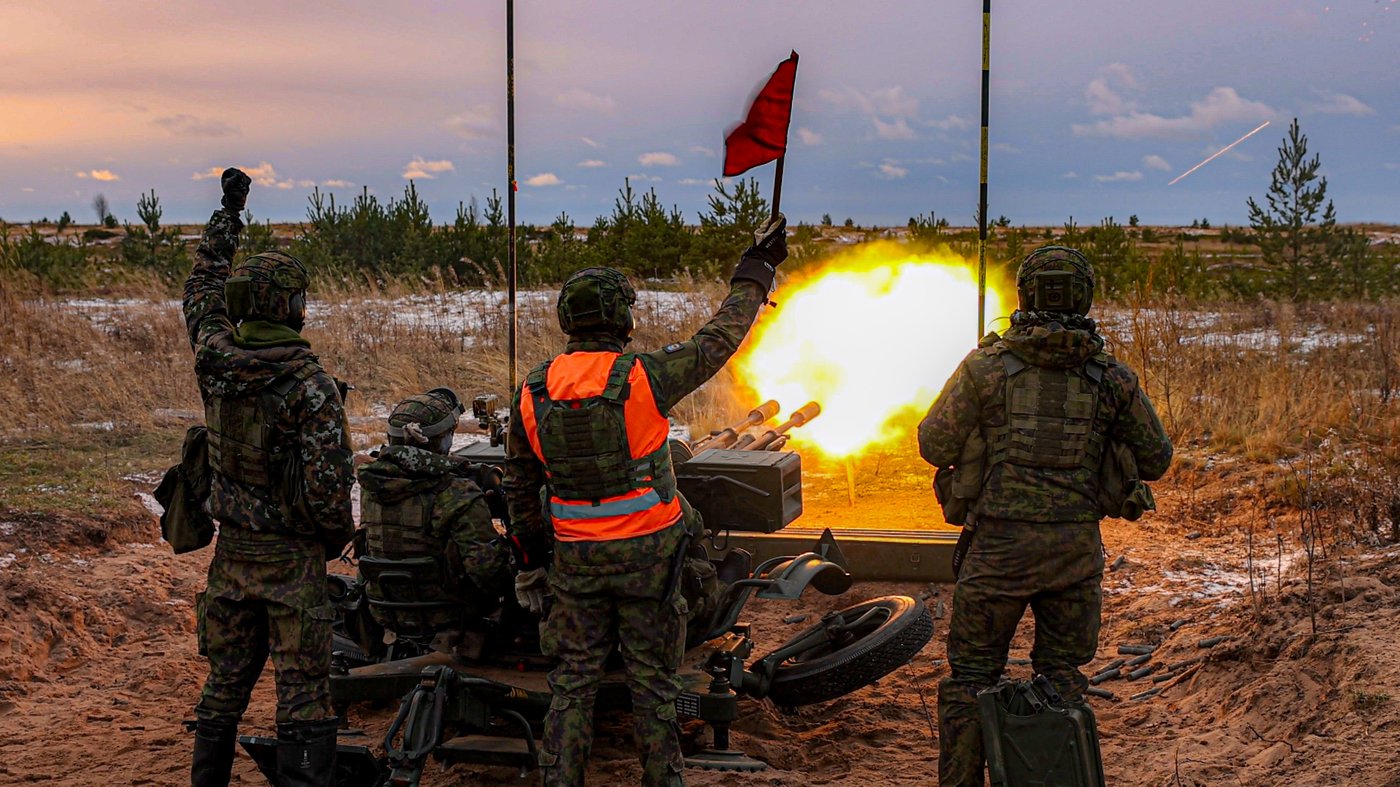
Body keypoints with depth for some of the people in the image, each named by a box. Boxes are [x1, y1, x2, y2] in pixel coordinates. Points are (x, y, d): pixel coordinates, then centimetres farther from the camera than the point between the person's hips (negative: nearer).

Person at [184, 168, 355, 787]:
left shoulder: (214, 360, -2)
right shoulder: (310, 385, -18)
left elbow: (203, 288, 18)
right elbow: (328, 482, -20)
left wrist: (227, 212, 29)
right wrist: (337, 536, 0)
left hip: (230, 550, 6)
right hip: (291, 557, -6)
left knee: (225, 682, 17)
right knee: (303, 689, 0)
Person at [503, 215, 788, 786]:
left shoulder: (531, 393, 1)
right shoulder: (643, 376, -13)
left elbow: (520, 488, 8)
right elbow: (718, 340, -1)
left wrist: (530, 558, 19)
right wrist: (756, 270, 11)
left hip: (575, 556, 3)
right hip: (646, 550, -3)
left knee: (574, 680, 10)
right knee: (652, 677, 8)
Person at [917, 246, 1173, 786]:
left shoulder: (985, 365, -4)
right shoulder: (1112, 377, 2)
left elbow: (934, 447, 1)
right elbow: (1156, 460, 11)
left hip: (1002, 544, -2)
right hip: (1077, 545, 2)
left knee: (971, 677, 9)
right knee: (1061, 675, 16)